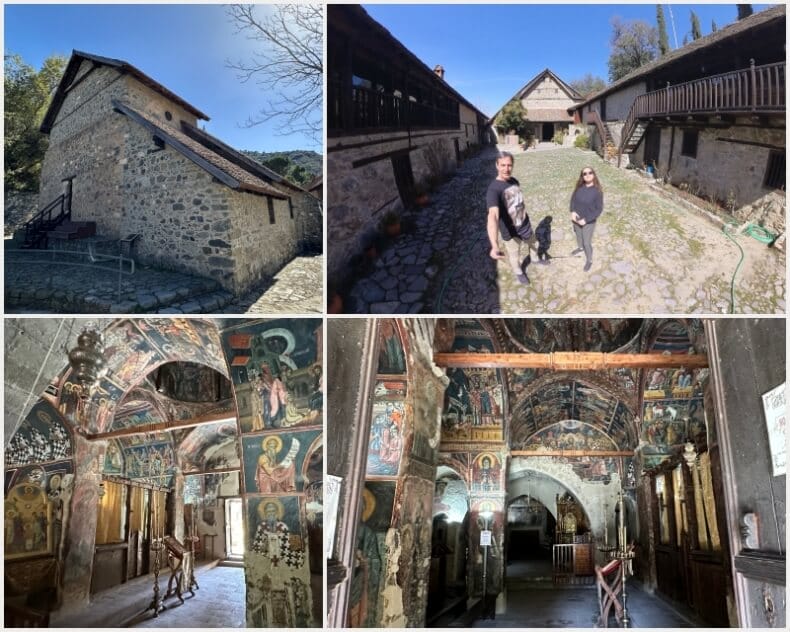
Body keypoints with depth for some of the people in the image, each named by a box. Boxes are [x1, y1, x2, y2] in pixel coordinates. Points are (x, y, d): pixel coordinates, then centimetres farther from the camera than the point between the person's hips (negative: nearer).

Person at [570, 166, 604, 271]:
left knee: (587, 243, 7)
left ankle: (589, 261, 31)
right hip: (577, 219, 5)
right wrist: (572, 211, -14)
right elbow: (573, 199, 2)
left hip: (589, 222, -5)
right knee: (578, 235, 29)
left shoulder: (597, 191, -24)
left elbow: (599, 209, -18)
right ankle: (580, 248, 59)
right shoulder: (579, 187, -12)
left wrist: (586, 220, -22)